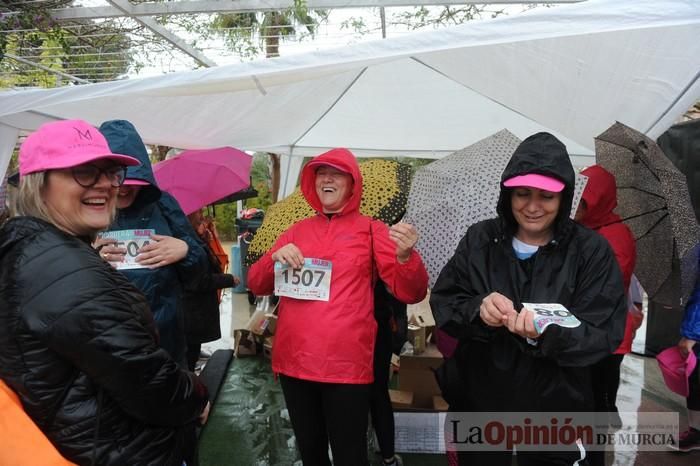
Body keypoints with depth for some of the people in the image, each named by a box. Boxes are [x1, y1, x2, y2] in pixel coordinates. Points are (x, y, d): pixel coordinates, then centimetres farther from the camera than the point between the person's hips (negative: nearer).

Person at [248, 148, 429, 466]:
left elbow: (410, 293, -5)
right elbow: (256, 285, 11)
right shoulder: (297, 231, 11)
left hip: (347, 364, -4)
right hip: (293, 361, 4)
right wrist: (275, 258, -10)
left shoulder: (370, 230, 0)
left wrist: (405, 257, -26)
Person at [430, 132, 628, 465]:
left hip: (555, 414, -1)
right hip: (478, 404, 2)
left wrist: (548, 333, -32)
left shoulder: (591, 251, -9)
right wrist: (477, 309, -27)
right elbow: (442, 304, -6)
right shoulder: (479, 239, -4)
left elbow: (603, 335, -13)